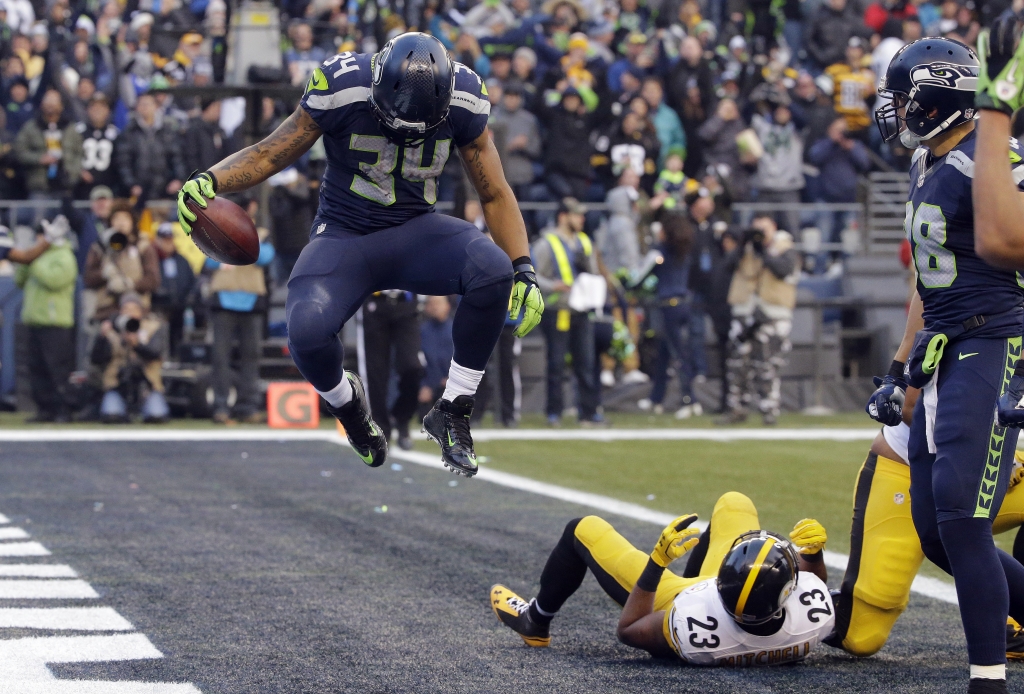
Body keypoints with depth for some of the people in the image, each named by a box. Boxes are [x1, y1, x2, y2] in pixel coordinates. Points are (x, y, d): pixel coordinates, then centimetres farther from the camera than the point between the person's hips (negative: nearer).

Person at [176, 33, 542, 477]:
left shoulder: (460, 102, -12)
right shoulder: (342, 90, -20)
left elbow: (495, 194, -1)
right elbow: (270, 154, -7)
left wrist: (524, 270, -11)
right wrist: (210, 180, -26)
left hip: (414, 231, 2)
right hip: (344, 237, -2)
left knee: (493, 270, -31)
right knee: (307, 329, -33)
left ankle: (451, 414, -11)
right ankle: (346, 403, 8)